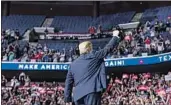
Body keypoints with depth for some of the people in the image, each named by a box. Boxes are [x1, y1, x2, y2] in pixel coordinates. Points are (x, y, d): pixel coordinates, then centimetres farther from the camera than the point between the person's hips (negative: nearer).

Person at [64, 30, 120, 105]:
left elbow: (68, 82, 15)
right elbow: (108, 48, 13)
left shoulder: (73, 64, 17)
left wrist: (67, 99, 19)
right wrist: (115, 36, 29)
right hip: (92, 92, -5)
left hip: (78, 95, 5)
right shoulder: (94, 56, 5)